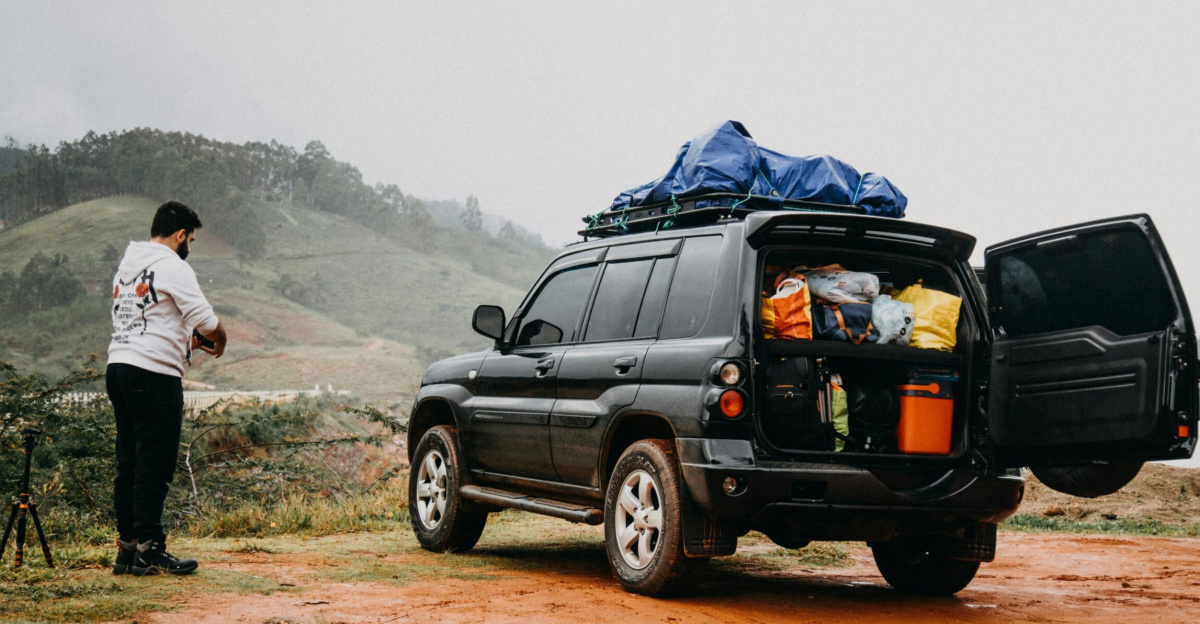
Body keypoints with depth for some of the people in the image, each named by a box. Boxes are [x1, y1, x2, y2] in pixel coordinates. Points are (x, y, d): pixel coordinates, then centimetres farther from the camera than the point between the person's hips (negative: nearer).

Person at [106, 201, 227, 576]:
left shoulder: (127, 264, 18)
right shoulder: (172, 266, -8)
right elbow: (206, 320, -11)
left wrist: (191, 340, 24)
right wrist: (219, 342, 11)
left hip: (118, 366, 9)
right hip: (154, 373, -9)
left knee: (129, 461, 11)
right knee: (155, 462, -5)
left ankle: (126, 546, 15)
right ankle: (148, 550, -3)